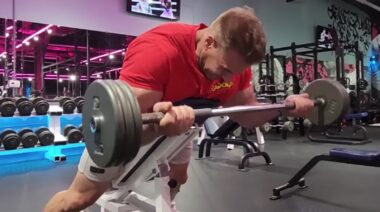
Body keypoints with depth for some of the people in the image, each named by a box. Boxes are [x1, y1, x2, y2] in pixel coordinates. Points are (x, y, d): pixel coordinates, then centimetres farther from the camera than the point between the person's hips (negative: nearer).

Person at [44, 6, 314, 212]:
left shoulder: (233, 60, -18)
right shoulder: (158, 50, -39)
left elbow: (246, 112, -7)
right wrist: (159, 120, -60)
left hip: (175, 121, 6)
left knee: (179, 177, 19)